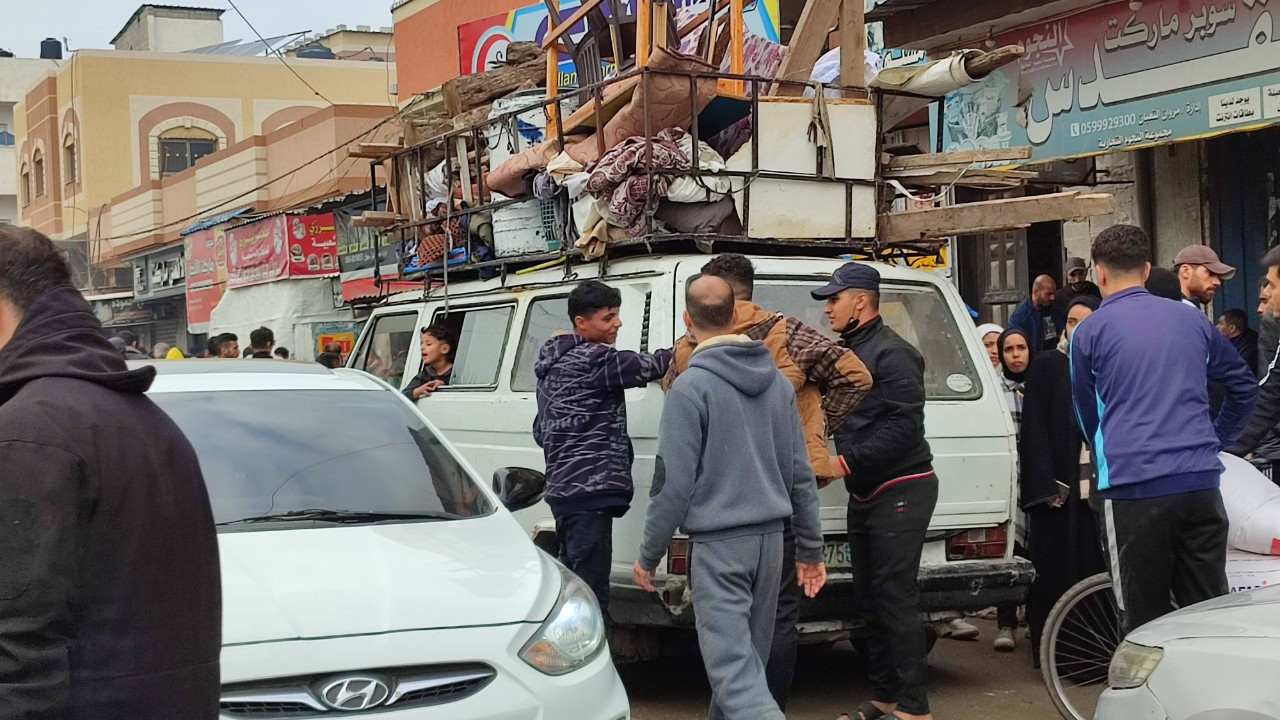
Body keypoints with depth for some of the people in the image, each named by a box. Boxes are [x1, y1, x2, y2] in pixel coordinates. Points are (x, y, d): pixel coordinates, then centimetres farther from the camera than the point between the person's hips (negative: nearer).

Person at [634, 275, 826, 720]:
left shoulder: (690, 387, -12)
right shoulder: (777, 382, 8)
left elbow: (673, 482, -13)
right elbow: (800, 473, 12)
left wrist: (649, 555, -2)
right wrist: (810, 548, 19)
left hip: (719, 544, -7)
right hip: (770, 538, 7)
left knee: (733, 665, -9)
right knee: (748, 656, 18)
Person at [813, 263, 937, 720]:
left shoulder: (892, 353, -13)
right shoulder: (848, 352, 16)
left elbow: (903, 425, -21)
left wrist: (847, 461, -21)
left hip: (900, 490, -9)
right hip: (865, 493, 9)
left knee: (895, 597, -10)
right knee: (869, 599, 11)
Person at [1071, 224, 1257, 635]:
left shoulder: (1089, 332, 1)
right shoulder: (1191, 319, 11)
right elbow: (1244, 386, 21)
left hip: (1133, 488, -3)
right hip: (1200, 483, 4)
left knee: (1144, 621, 3)